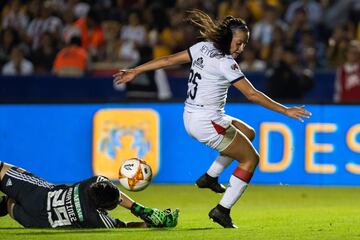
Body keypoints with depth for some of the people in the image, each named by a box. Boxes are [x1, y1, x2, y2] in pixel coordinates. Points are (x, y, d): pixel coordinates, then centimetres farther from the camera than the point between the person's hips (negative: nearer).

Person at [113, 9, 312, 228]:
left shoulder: (203, 47, 3)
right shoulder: (226, 63, -19)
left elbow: (169, 60, 8)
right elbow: (252, 94, -22)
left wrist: (135, 71, 16)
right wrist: (286, 111, -19)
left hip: (191, 118, 9)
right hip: (208, 123, -9)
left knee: (248, 133, 27)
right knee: (251, 158, 4)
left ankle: (210, 177, 25)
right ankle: (222, 210, 2)